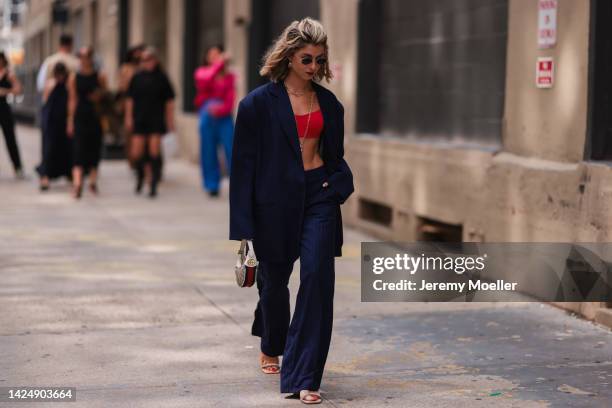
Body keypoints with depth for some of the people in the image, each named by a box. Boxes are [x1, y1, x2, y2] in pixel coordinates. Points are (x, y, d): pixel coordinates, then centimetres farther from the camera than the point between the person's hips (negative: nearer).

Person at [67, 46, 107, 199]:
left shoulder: (100, 77, 4)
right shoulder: (74, 78, 3)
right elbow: (72, 100, 3)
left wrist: (99, 97, -11)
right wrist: (70, 121, 0)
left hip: (96, 117, 1)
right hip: (80, 117, -1)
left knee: (95, 150, 7)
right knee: (79, 150, -10)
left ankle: (93, 182, 20)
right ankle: (77, 183, -19)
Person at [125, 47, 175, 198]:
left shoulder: (161, 77, 0)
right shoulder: (137, 77, 4)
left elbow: (169, 100, 4)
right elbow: (130, 99, 9)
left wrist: (170, 120, 1)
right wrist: (128, 117, 5)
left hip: (156, 120, -2)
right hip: (139, 120, 2)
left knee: (155, 151, -6)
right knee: (136, 153, 0)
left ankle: (154, 185, 2)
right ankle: (140, 176, 30)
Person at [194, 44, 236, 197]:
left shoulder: (228, 76, 10)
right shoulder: (201, 72, 7)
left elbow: (231, 98, 2)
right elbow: (207, 78, -18)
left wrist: (220, 109, -15)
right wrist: (219, 63, -19)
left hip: (224, 116, 0)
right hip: (207, 115, 0)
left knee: (231, 149, -9)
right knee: (209, 151, 3)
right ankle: (212, 185, 12)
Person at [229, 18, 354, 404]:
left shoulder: (329, 103, 6)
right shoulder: (259, 103, -7)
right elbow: (244, 162, -6)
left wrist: (340, 183, 0)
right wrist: (242, 224, -8)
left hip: (319, 197, 2)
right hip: (275, 201, -2)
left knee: (318, 279, -11)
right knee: (275, 279, 13)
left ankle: (304, 377, -7)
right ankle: (271, 346, 45)